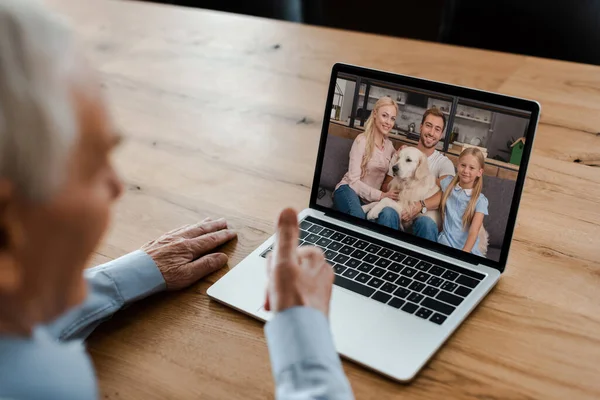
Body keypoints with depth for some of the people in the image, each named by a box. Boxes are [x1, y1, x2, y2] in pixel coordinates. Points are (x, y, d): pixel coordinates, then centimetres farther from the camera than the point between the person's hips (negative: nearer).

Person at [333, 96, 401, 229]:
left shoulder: (389, 145, 14)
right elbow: (353, 180, -13)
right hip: (349, 190, -4)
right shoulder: (362, 140, -6)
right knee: (358, 216, -41)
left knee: (390, 214, -35)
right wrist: (381, 195, -22)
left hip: (370, 199, 4)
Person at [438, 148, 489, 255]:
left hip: (468, 249, -1)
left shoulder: (480, 201, -4)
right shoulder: (448, 183, 5)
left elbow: (473, 232, -12)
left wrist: (464, 253, -25)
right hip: (445, 243, 2)